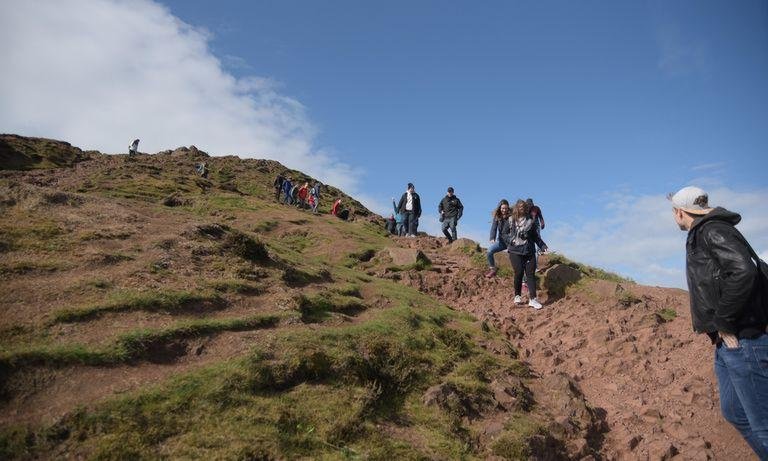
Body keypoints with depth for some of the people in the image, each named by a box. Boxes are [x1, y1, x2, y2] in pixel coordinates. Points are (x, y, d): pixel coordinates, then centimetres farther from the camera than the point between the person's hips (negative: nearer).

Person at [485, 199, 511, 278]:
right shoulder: (497, 217, -1)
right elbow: (494, 228, -8)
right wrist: (492, 238, -24)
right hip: (501, 241, 4)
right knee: (489, 251, -15)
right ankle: (492, 270, 3)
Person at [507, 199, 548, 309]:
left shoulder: (531, 221, 5)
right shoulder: (510, 220, 4)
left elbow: (536, 236, 10)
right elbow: (505, 234, 12)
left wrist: (543, 246, 1)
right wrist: (508, 245, 4)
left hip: (529, 251, 1)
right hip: (515, 251, -1)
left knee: (530, 274, -3)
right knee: (519, 273, -6)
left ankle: (532, 299, -2)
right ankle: (517, 296, 12)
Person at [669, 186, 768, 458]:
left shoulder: (712, 231, -11)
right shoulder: (701, 235, 19)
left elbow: (743, 272, -27)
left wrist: (724, 323, -20)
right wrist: (717, 325, 12)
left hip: (743, 341, -11)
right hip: (727, 341, 11)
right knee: (734, 413, 19)